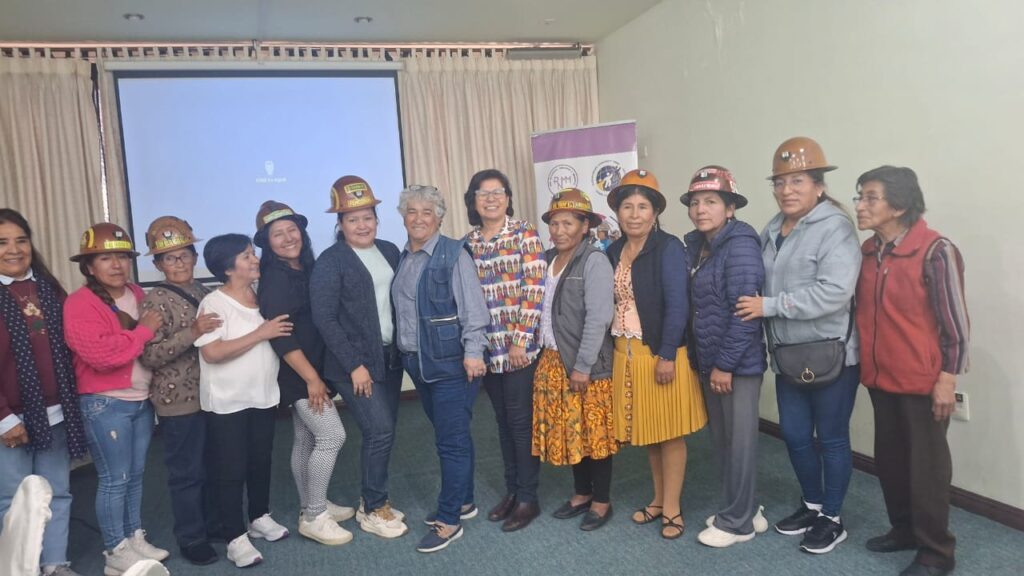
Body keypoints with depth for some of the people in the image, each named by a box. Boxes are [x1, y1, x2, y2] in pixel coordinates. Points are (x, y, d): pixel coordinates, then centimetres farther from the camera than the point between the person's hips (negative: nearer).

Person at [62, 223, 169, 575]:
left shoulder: (138, 295, 9)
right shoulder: (80, 304, -14)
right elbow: (101, 355, -26)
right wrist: (144, 330, -20)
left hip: (142, 399, 7)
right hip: (105, 404, -7)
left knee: (135, 474, 15)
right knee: (114, 479, 1)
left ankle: (135, 537, 28)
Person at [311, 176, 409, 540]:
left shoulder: (390, 251, 8)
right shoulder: (330, 261, -9)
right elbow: (324, 318, -14)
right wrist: (354, 365, -16)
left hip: (390, 357, 6)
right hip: (355, 363, -6)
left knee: (381, 432, 10)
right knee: (380, 432, -8)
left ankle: (372, 501, 27)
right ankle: (372, 510, 10)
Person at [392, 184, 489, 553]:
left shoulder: (453, 253, -10)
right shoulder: (402, 258, 11)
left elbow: (472, 305, -15)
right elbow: (401, 310, 15)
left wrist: (473, 351, -22)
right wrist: (406, 353, 13)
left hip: (451, 362, -7)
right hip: (418, 363, 7)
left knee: (452, 439, -1)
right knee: (449, 435, 18)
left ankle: (449, 520, 9)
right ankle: (462, 502, 32)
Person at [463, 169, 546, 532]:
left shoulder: (525, 234, -6)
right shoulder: (468, 243, 9)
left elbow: (535, 290, -11)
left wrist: (520, 341, -15)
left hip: (520, 345, -5)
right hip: (488, 348, 5)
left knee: (521, 420, 2)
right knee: (503, 420, 14)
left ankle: (528, 498, 15)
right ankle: (511, 491, 28)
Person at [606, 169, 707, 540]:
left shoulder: (669, 248, -11)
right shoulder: (613, 251, 8)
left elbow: (677, 305, -17)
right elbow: (612, 302, 10)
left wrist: (667, 355, -20)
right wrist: (614, 347, 7)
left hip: (661, 353, -6)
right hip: (627, 353, 6)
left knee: (668, 432, 5)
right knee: (647, 430, 16)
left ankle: (672, 508, 19)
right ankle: (659, 499, 31)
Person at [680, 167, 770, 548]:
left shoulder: (740, 244, -15)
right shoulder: (696, 245, 9)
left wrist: (726, 363, -18)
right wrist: (700, 359, 10)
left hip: (738, 362, -8)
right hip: (708, 360, 8)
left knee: (740, 441, 5)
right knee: (721, 439, 16)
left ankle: (737, 522, 20)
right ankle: (743, 509, 33)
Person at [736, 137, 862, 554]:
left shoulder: (835, 228, -15)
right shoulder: (772, 231, 9)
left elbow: (834, 292, -26)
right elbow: (758, 286, 16)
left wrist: (769, 306, -23)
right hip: (788, 355, 7)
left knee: (831, 438, 7)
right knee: (794, 434, 16)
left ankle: (832, 519, 24)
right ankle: (812, 505, 36)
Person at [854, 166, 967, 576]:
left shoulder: (935, 251, -16)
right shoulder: (867, 252, 4)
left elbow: (955, 322, -13)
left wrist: (947, 380, -14)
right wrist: (866, 365, 13)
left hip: (922, 382, -6)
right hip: (880, 377, 7)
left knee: (926, 467, 6)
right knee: (889, 460, 17)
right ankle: (904, 529, 36)